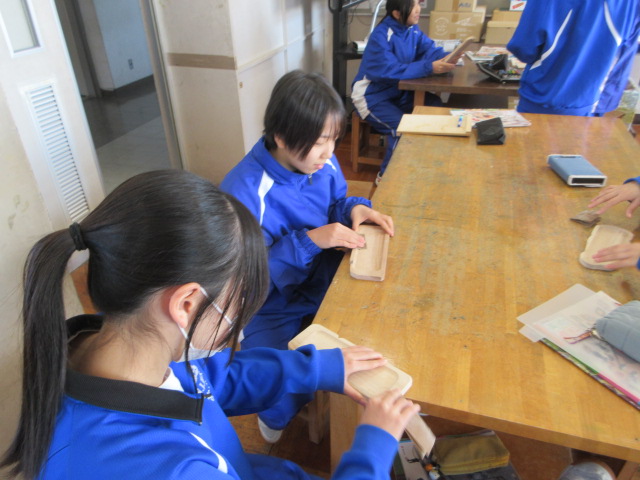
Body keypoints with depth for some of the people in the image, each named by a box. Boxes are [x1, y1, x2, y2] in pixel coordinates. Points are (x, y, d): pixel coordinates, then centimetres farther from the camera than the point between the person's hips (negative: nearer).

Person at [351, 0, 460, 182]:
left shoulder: (412, 29, 2)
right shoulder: (381, 36, -22)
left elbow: (429, 49, -5)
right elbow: (390, 71, -33)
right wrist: (430, 67, -38)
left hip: (400, 92, 8)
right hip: (372, 96, -8)